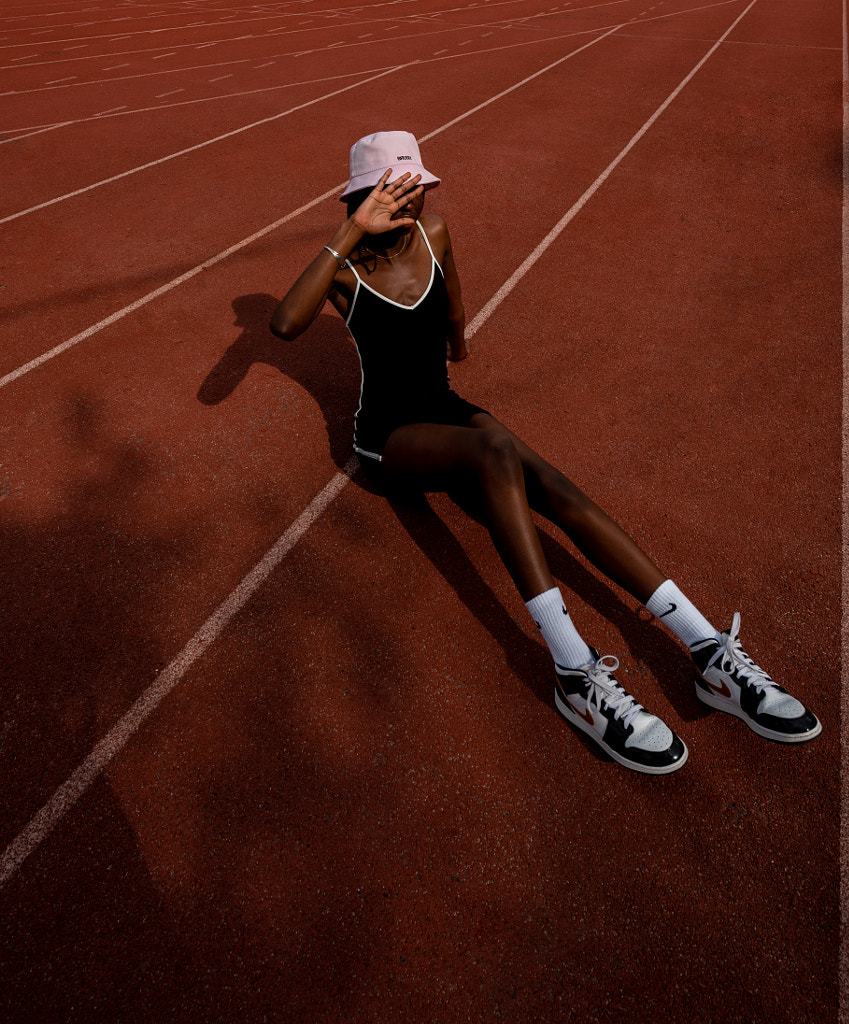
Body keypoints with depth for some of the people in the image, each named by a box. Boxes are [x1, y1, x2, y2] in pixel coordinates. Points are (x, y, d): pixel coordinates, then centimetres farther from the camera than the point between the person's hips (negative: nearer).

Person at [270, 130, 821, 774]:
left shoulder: (434, 234, 4)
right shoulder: (345, 268, -8)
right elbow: (285, 325, -30)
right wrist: (351, 232, -30)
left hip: (446, 410, 4)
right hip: (389, 434, -4)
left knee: (558, 490, -24)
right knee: (496, 448, -38)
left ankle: (712, 654, -29)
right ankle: (578, 677, -42)